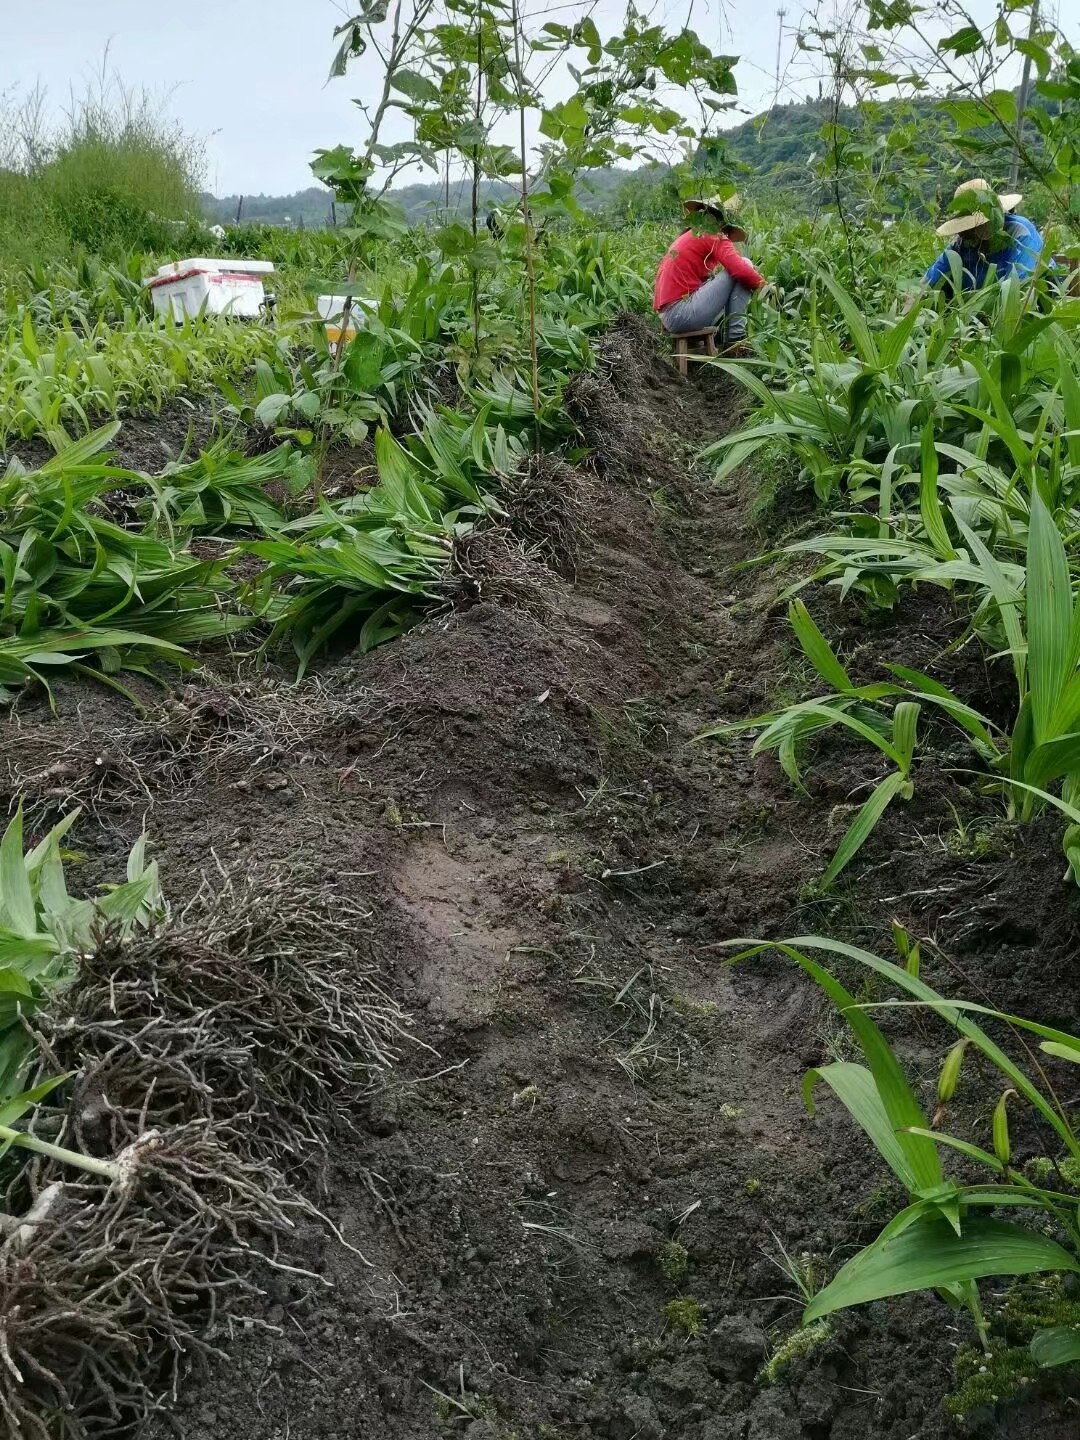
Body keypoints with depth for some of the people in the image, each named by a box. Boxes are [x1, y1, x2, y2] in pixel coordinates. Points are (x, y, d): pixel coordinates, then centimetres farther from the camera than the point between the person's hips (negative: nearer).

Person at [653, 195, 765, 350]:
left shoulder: (688, 236, 22)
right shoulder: (716, 238, -4)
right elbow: (742, 271, -16)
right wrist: (761, 283, 4)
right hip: (684, 313, -9)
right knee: (744, 265, -2)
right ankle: (735, 337, -5)